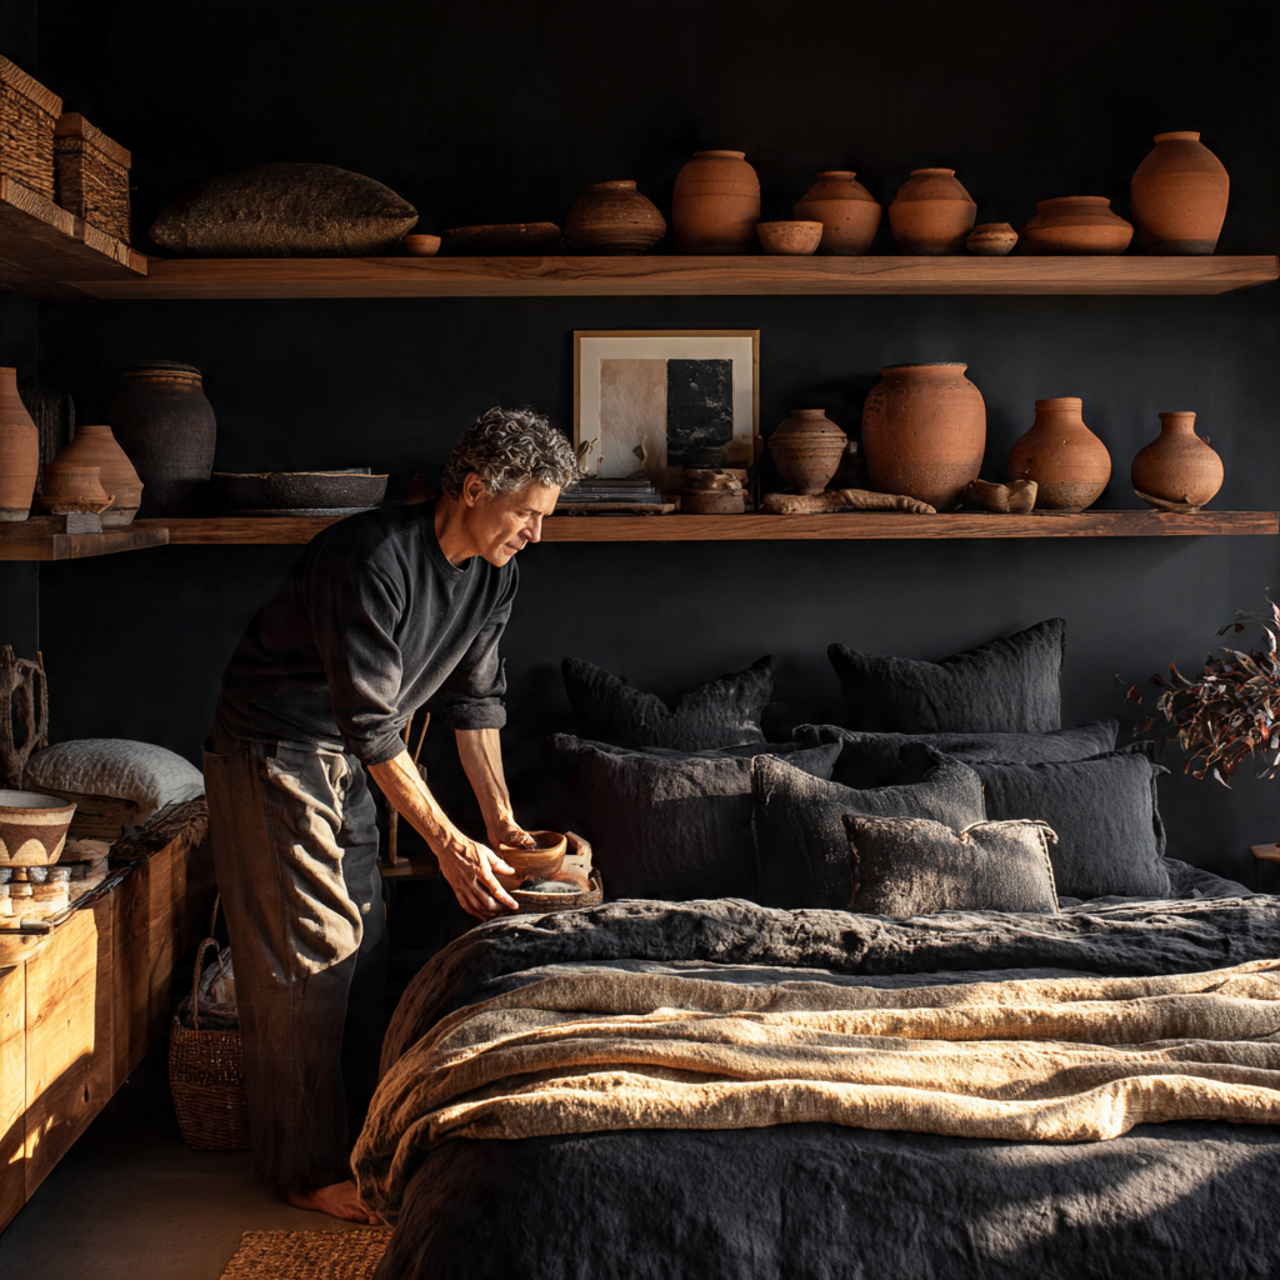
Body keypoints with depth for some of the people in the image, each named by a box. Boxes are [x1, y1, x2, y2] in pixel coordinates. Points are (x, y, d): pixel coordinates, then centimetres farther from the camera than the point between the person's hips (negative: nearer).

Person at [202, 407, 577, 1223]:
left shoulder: (496, 574, -4)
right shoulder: (372, 560, -30)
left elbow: (474, 698, 7)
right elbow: (372, 727, -29)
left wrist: (502, 821, 4)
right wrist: (448, 843, -26)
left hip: (351, 761, 8)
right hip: (276, 751, -8)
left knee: (362, 943, 10)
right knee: (307, 951, -6)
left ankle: (348, 1130, 23)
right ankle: (308, 1167, 4)